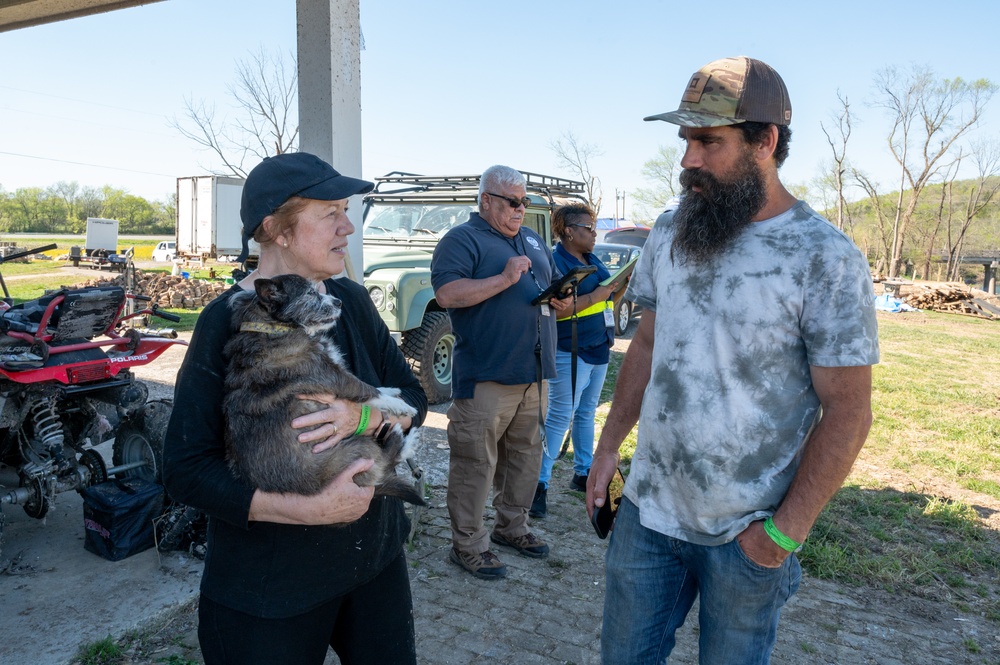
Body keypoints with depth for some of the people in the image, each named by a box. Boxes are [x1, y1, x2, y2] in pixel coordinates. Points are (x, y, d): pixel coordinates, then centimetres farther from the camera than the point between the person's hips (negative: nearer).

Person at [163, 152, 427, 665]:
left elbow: (413, 398, -2)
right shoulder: (227, 322, -17)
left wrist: (362, 417, -24)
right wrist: (311, 509, -27)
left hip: (375, 558, 5)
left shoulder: (351, 302, -2)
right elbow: (185, 469, -18)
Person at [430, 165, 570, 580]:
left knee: (525, 455, 17)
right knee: (476, 462, -2)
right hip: (485, 376, -7)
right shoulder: (462, 240, -4)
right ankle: (468, 545, 12)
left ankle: (512, 526, 34)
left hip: (533, 373, 8)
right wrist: (505, 279, -22)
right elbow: (446, 293, -19)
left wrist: (560, 299, 4)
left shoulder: (533, 240, 20)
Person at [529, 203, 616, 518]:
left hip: (598, 349, 9)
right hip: (570, 353, -8)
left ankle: (583, 472, 29)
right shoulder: (554, 262, -13)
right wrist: (597, 295, -24)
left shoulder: (593, 260, 14)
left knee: (586, 413, 17)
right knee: (559, 418, -7)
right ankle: (539, 483, 0)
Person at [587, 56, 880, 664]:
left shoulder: (827, 259, -15)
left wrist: (786, 530, -13)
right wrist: (608, 447, 6)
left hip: (747, 533, -4)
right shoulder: (669, 233, 1)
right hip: (647, 507, 5)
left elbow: (848, 411, -13)